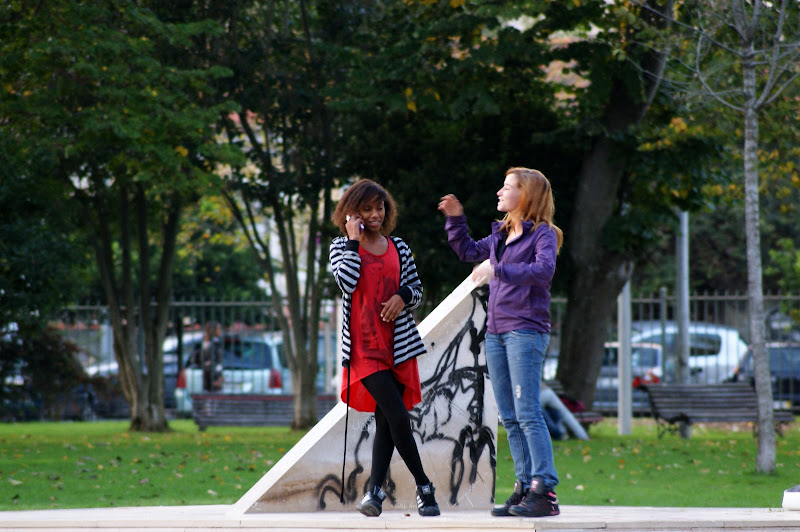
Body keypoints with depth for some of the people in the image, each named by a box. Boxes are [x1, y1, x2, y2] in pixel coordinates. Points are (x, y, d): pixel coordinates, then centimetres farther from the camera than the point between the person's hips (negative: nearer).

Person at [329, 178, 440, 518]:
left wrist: (403, 295, -6)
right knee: (398, 414, -15)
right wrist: (353, 240, -10)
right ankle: (423, 486, -4)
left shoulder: (399, 248, 12)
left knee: (386, 420, 2)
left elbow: (417, 291, 16)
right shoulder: (342, 247, 3)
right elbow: (347, 281, -17)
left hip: (398, 344, 4)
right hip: (364, 347, -4)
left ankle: (375, 490, 6)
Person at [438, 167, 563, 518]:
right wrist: (455, 218, 21)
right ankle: (524, 486, 10)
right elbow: (468, 252, 32)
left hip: (526, 331, -8)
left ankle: (544, 492, -14)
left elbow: (544, 270, -24)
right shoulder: (501, 236, 17)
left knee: (527, 413, -13)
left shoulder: (542, 235, -6)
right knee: (509, 418, 6)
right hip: (496, 331, 8)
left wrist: (498, 270, -31)